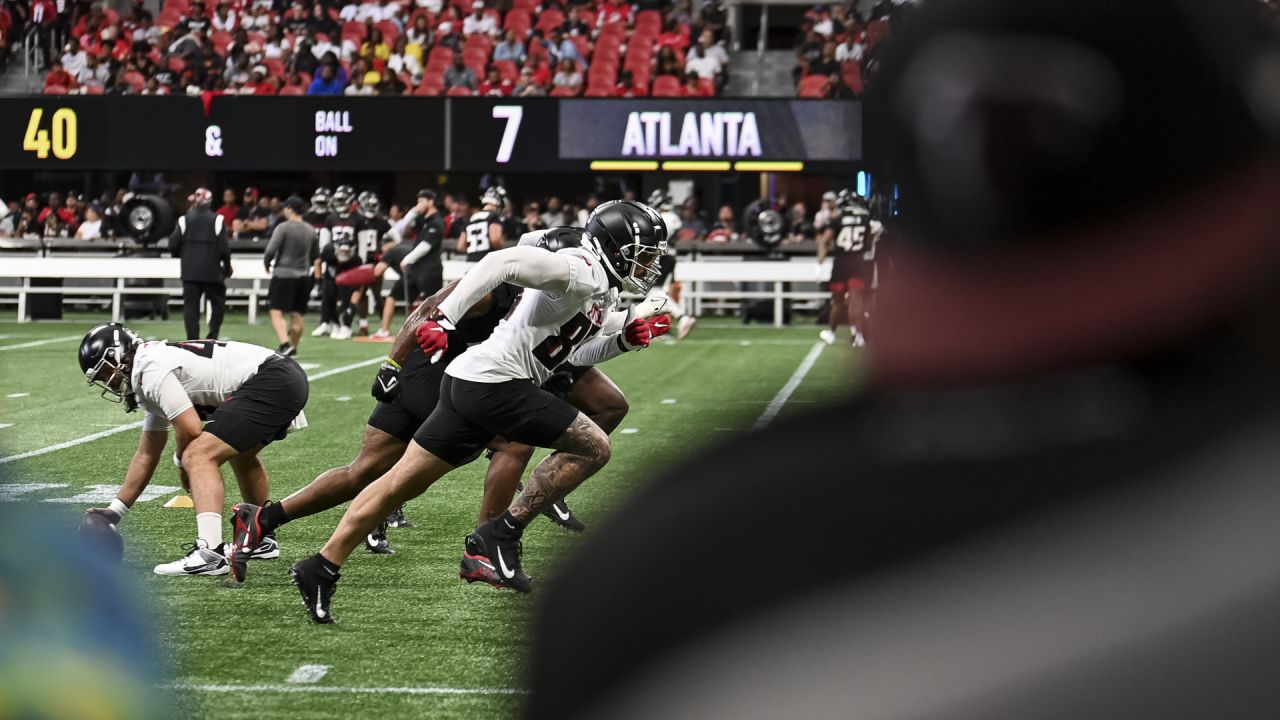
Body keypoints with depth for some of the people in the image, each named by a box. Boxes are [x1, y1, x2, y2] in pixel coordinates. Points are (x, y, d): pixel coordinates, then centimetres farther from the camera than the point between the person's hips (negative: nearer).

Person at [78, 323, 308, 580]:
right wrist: (116, 510, 31)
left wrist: (182, 462, 9)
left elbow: (190, 430, -14)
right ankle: (262, 541, 47)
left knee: (199, 456, -16)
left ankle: (209, 553, -29)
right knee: (239, 451, 35)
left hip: (270, 383, -11)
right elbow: (147, 455, 30)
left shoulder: (151, 369, -10)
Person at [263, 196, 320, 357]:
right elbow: (315, 256, 16)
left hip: (283, 275, -6)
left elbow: (271, 250, -16)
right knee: (296, 314, 12)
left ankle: (285, 345, -23)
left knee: (276, 313, -7)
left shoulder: (283, 228, -12)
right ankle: (293, 348, 20)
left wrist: (267, 265, 2)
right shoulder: (310, 231, 7)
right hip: (303, 276, 6)